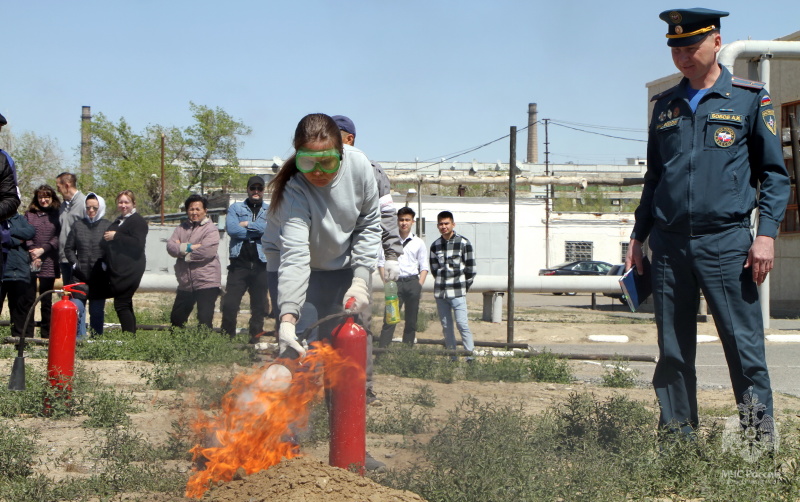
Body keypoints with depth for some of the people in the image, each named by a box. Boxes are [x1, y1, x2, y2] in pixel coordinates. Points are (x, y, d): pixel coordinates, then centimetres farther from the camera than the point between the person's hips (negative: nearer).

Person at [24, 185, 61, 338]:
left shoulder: (57, 215, 7)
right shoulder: (29, 214, 10)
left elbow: (58, 237, -1)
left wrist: (42, 250, -11)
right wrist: (33, 253, -10)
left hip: (49, 263, 0)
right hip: (30, 262, 1)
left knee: (46, 300, 4)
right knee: (29, 298, -2)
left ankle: (46, 333, 7)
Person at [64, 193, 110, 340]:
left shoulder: (108, 226, 5)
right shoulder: (77, 225, 11)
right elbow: (68, 248, 13)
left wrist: (105, 265, -9)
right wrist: (75, 264, 0)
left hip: (99, 277, -1)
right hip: (80, 275, 1)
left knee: (97, 311, 6)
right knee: (77, 307, -7)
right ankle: (79, 337, 0)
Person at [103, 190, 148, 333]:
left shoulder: (137, 221, -8)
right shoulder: (118, 221, 22)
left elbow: (138, 244, -22)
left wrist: (116, 236, -19)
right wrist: (108, 238, 15)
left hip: (129, 271, -10)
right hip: (117, 270, 10)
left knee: (122, 305, -13)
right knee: (126, 305, 12)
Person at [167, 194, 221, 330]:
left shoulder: (211, 229, -4)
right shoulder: (182, 227, 13)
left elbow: (207, 251, -20)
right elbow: (170, 246, -1)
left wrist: (182, 249, -9)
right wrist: (190, 247, -15)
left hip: (206, 283, -6)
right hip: (185, 284, 6)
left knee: (205, 322, -5)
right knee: (176, 319, 16)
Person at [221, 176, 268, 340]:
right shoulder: (235, 208, 12)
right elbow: (231, 229, -6)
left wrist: (248, 224, -8)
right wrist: (259, 230, -6)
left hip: (261, 264, 1)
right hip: (239, 263, -1)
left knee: (259, 306, 6)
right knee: (229, 304, -7)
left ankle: (255, 339, 14)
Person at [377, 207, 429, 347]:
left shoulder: (418, 243, 10)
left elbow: (424, 267, 10)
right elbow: (381, 263, 9)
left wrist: (419, 285, -2)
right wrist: (386, 281, -3)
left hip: (412, 282, 2)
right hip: (395, 282, -2)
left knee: (411, 321, 4)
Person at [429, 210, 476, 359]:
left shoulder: (464, 243, -3)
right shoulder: (435, 246, 10)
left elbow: (470, 269, -1)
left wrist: (463, 287, 3)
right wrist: (442, 285, 11)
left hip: (457, 293, -5)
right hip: (440, 292, 5)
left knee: (462, 324, -11)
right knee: (446, 327, 7)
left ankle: (471, 358, -8)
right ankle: (453, 359, 14)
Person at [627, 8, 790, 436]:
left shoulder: (749, 99, 3)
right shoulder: (665, 105, 15)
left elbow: (774, 173, 2)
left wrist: (766, 233, -9)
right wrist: (638, 236, 16)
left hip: (726, 242, -4)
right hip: (668, 244, 4)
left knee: (744, 346, -5)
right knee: (672, 352, 6)